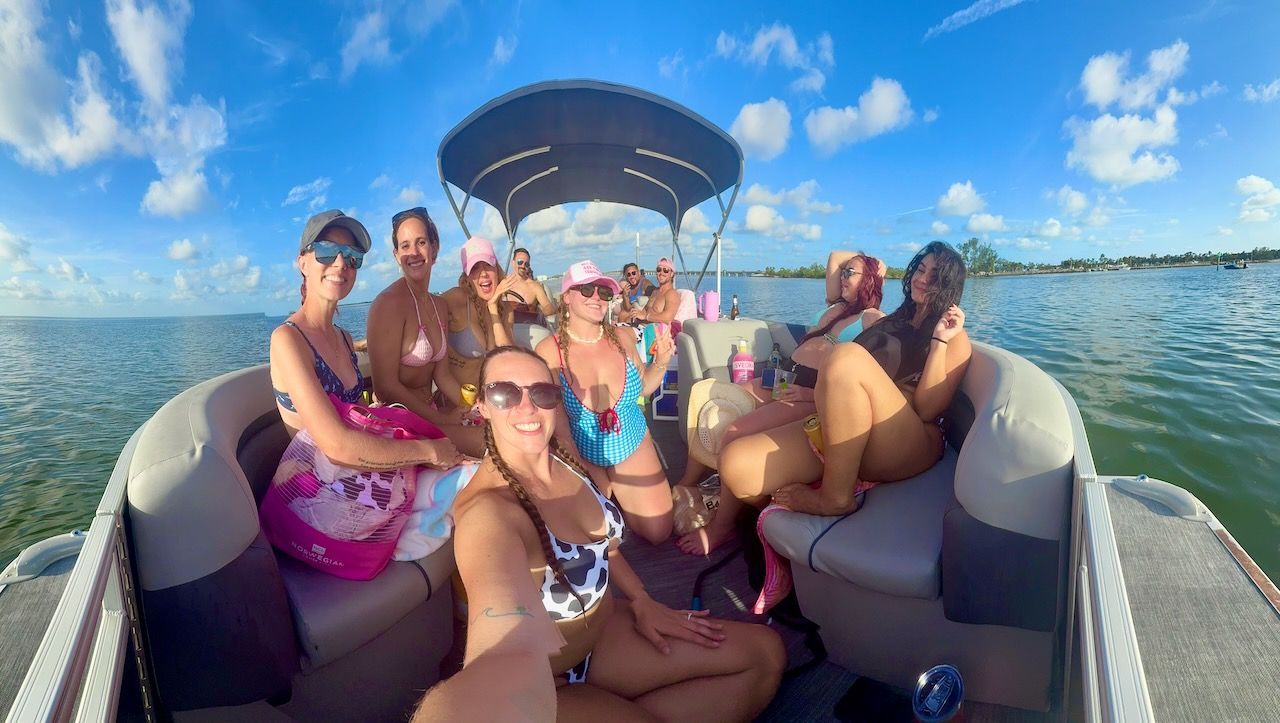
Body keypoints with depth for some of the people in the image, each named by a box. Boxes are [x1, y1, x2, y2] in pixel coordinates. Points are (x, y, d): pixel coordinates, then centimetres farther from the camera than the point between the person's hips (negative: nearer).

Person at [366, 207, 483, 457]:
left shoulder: (439, 306, 9)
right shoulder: (390, 302, -16)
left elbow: (442, 374, 11)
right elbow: (386, 387, -17)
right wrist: (440, 418, -14)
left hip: (430, 411, 8)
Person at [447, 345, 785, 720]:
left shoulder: (571, 464, -6)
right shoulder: (487, 509, -29)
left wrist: (642, 602, 2)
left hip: (601, 630, 8)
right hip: (539, 685, -8)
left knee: (765, 653, 6)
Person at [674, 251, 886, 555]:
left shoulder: (875, 320, 0)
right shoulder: (837, 308, 24)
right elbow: (834, 256, 34)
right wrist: (865, 257, 30)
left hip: (813, 397, -9)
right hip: (785, 379, 9)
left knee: (734, 433, -29)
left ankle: (721, 526, -11)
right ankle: (687, 484, 7)